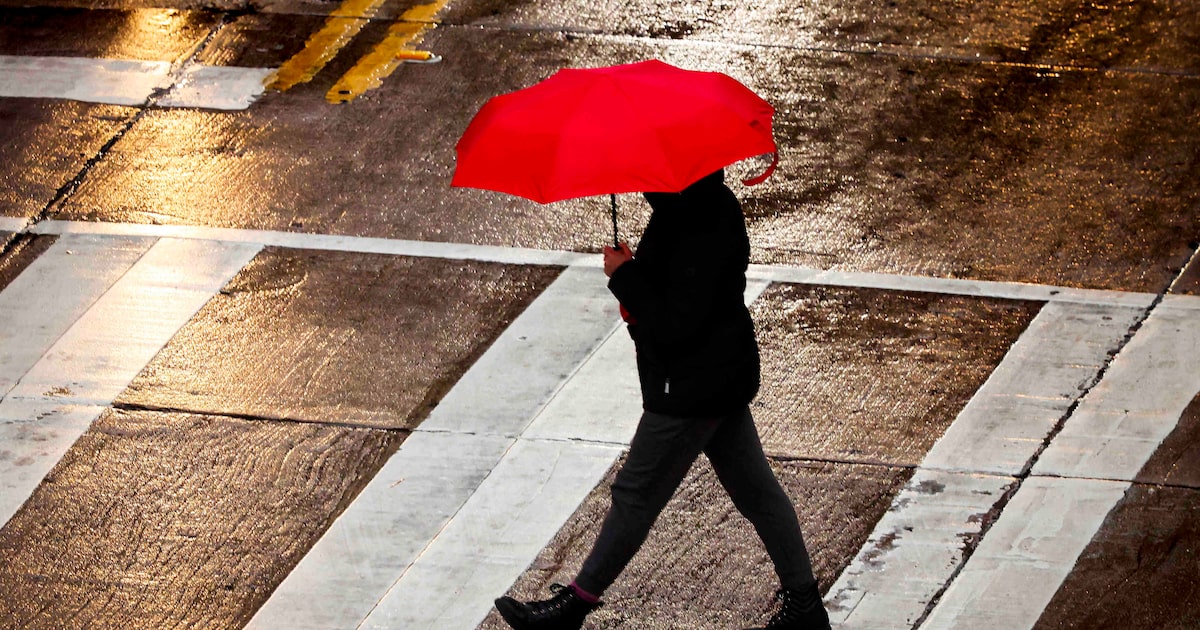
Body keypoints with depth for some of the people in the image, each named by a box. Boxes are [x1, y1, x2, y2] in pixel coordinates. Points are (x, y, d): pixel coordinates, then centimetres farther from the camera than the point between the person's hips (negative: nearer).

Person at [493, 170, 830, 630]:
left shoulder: (702, 230, -29)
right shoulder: (710, 204, 3)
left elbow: (675, 327, -29)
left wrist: (624, 276, -19)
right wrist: (636, 286, -1)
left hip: (690, 393, -10)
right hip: (723, 379, 10)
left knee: (635, 496, 4)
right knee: (755, 491, 15)